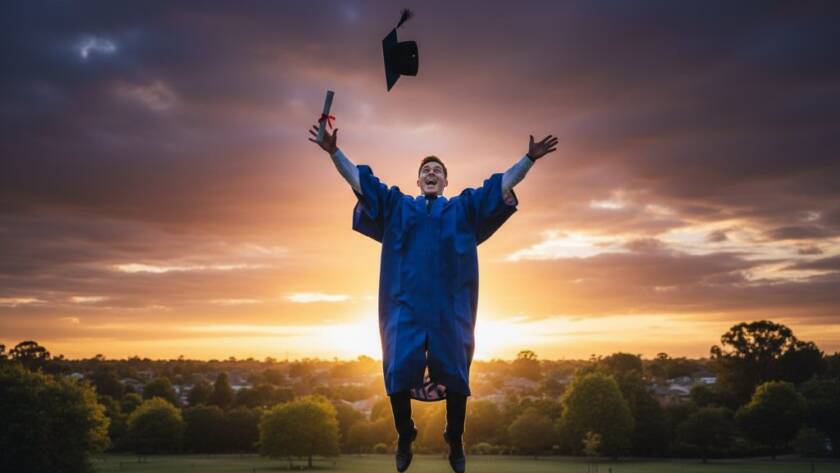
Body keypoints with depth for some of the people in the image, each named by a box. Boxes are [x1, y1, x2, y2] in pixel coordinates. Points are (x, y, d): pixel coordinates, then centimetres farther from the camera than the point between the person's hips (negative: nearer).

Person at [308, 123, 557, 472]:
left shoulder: (463, 208, 16)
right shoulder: (397, 206, 17)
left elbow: (504, 183, 11)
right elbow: (358, 179, 10)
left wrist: (530, 158, 1)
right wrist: (334, 152, -1)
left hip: (449, 305, 0)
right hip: (406, 303, 0)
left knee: (454, 375, 2)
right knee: (398, 372, -4)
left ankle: (455, 443, 18)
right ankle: (404, 440, 15)